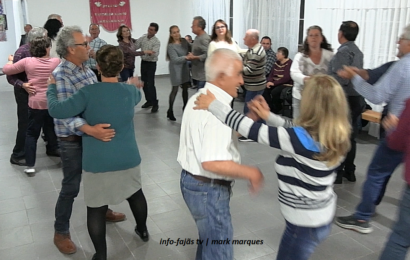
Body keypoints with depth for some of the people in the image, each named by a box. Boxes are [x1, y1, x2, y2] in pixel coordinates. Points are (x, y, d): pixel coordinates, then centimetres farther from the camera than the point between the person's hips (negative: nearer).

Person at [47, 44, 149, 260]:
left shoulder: (88, 93, -17)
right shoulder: (130, 92, -4)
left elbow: (56, 110, -15)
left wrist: (51, 88, 2)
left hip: (97, 163, -4)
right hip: (128, 159, 4)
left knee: (96, 208, 10)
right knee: (135, 193, 27)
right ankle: (142, 230, 48)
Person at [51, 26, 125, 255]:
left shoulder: (87, 70, 3)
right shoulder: (60, 76, -22)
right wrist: (91, 130, -44)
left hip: (95, 134, 8)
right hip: (72, 140, -8)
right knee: (71, 187, 4)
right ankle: (61, 232, 22)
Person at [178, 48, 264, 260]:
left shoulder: (199, 98, 7)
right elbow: (212, 162, -32)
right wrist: (250, 173, -19)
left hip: (192, 180, 10)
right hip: (209, 189, -10)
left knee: (209, 241, 27)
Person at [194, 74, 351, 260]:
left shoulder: (305, 139, -30)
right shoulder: (333, 135, -7)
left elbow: (253, 130, -27)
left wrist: (213, 105, -20)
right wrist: (268, 116, 5)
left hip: (305, 223, -7)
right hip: (322, 215, 8)